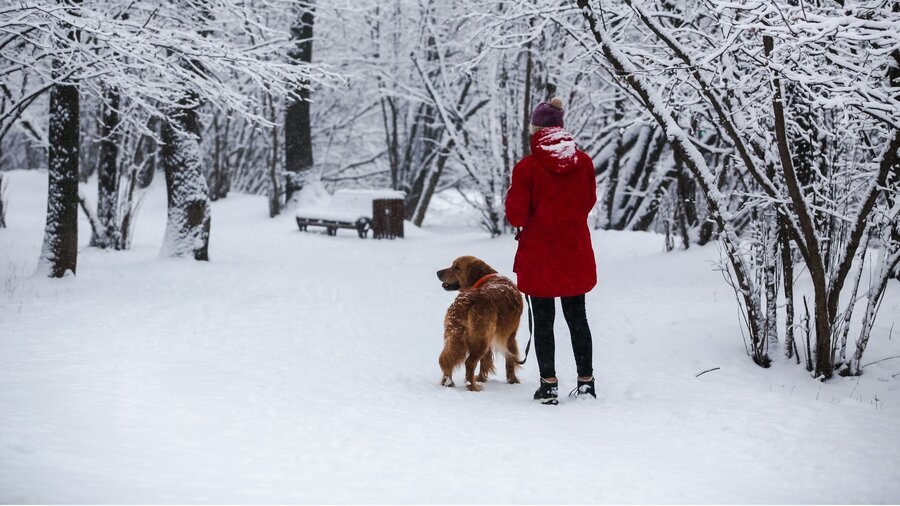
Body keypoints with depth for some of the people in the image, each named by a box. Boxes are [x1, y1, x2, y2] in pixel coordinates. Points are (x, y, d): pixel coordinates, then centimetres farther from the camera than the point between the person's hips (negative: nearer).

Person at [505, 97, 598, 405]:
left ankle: (549, 384, 7)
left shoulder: (527, 168, -16)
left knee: (543, 322, 7)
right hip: (576, 255, 4)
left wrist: (512, 195, 7)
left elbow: (516, 216, -11)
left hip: (539, 256, -3)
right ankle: (585, 381, 19)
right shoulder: (583, 162, -4)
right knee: (577, 318, 15)